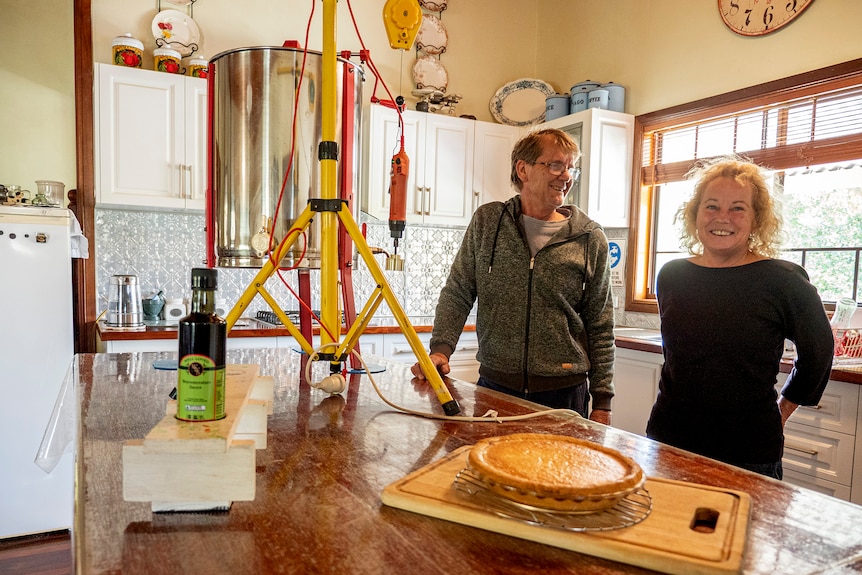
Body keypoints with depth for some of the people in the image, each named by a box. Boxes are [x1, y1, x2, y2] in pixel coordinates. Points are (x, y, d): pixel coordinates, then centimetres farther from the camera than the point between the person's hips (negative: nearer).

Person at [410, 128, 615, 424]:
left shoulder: (590, 238, 0)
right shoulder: (487, 222, 2)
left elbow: (600, 327, 2)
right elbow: (457, 294, 5)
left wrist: (602, 401, 1)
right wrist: (441, 349, -10)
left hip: (564, 394, 0)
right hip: (494, 386, 1)